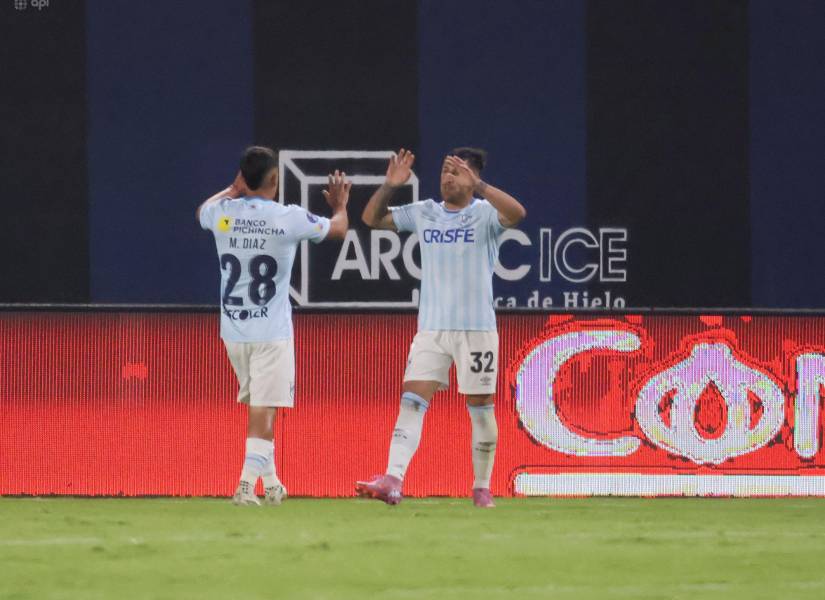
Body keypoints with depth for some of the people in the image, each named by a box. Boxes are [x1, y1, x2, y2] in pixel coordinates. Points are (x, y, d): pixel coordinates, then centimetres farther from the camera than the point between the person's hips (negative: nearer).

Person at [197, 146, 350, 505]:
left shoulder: (222, 214, -1)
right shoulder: (289, 218, -10)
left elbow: (201, 212, 27)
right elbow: (338, 229, 9)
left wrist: (232, 190, 40)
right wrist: (340, 205, 30)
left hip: (232, 329, 4)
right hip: (271, 332, -4)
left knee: (256, 406, 19)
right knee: (263, 412, -5)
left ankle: (271, 484, 24)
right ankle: (247, 485, -16)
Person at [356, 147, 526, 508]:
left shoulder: (484, 214, -4)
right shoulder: (423, 213, 8)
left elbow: (517, 213, -25)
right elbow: (372, 219, 13)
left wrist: (478, 185, -32)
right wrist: (390, 186, -3)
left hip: (476, 329, -3)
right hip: (431, 329, 3)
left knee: (480, 409, 4)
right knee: (412, 402, -9)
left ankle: (482, 488, 16)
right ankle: (392, 481, -18)